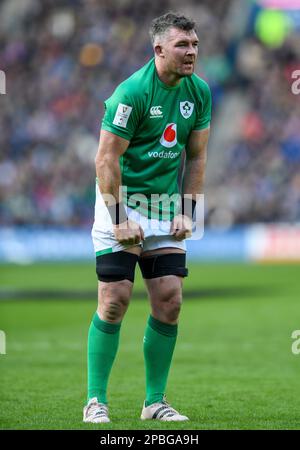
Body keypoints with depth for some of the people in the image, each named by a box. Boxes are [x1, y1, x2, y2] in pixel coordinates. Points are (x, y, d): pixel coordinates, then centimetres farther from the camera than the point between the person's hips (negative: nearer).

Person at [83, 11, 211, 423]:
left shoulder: (199, 92, 1)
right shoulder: (133, 92, -18)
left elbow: (196, 157, 10)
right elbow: (106, 158, -17)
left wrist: (186, 213, 3)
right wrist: (120, 220, -19)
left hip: (165, 206, 6)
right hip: (122, 201, -5)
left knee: (169, 302, 0)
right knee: (115, 299, -8)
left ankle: (155, 401, 10)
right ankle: (96, 401, 2)